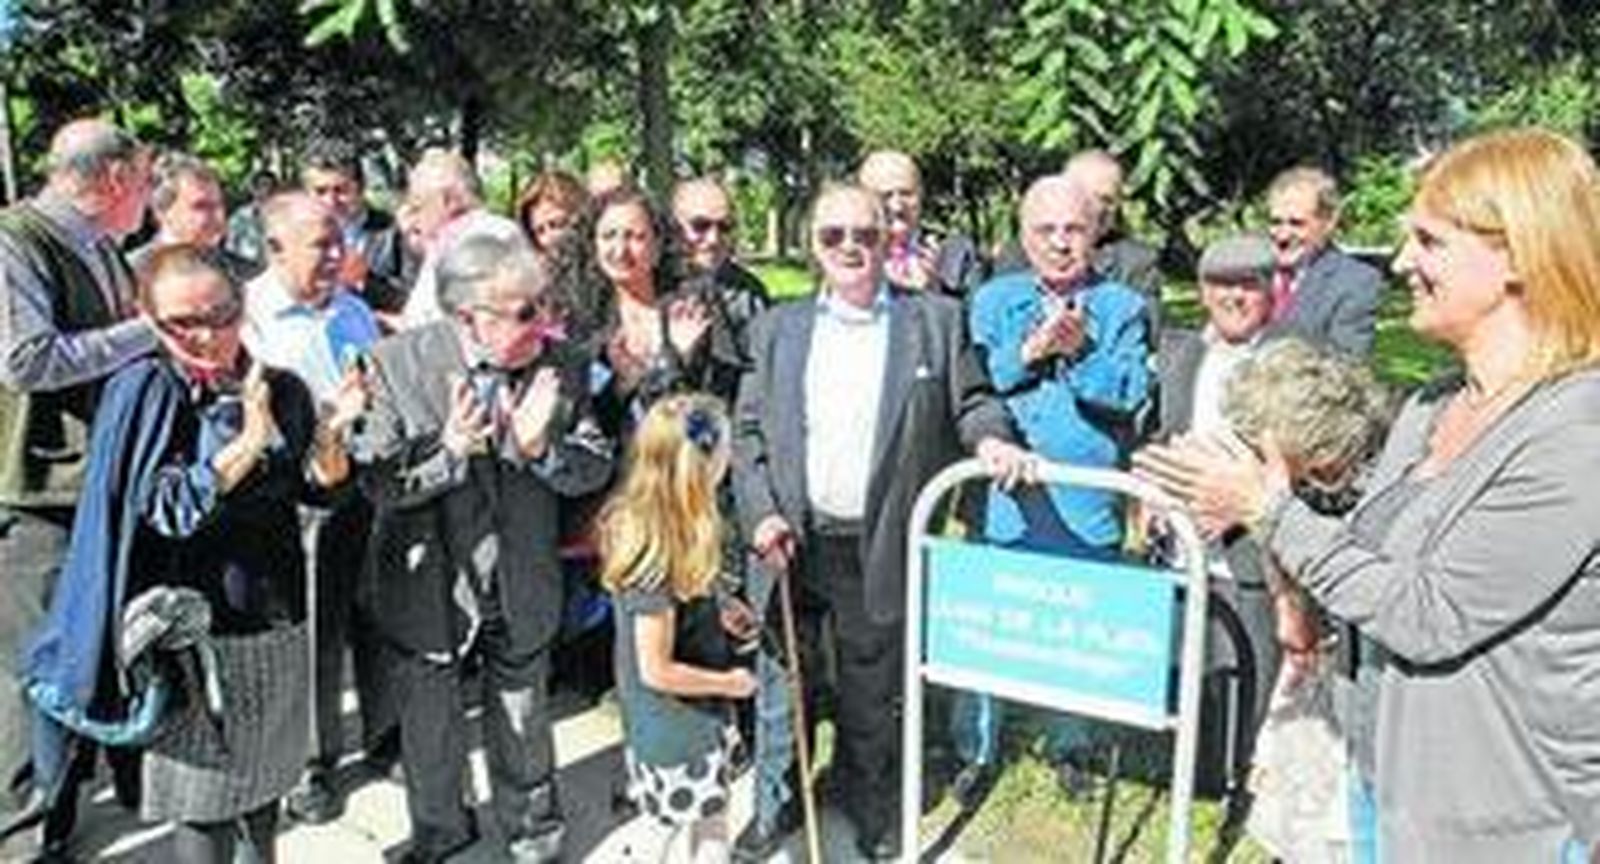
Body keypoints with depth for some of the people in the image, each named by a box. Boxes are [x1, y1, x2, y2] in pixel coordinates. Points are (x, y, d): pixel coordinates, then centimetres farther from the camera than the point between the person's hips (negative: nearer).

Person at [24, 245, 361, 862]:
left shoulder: (282, 389, -1)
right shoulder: (144, 393, -12)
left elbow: (318, 488, 4)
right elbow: (165, 509, -19)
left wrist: (331, 433, -16)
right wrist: (248, 441, -30)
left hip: (277, 619, 4)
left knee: (265, 771, 20)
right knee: (203, 799, 5)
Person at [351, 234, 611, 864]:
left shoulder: (563, 366, -13)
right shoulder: (400, 363, -17)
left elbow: (596, 468, -6)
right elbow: (377, 482, -15)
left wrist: (543, 447, -27)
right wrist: (449, 450, -33)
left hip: (521, 591, 1)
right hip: (429, 586, -1)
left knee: (521, 719, 21)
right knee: (429, 720, 21)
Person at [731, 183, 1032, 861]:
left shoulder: (935, 320, 3)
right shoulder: (776, 328, 7)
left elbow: (970, 399, 6)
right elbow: (747, 430, 4)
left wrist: (991, 437, -16)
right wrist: (760, 514, -8)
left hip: (878, 548, -1)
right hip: (790, 542, 1)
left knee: (872, 691, 13)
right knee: (782, 684, 14)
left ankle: (870, 808, 36)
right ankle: (775, 804, 35)